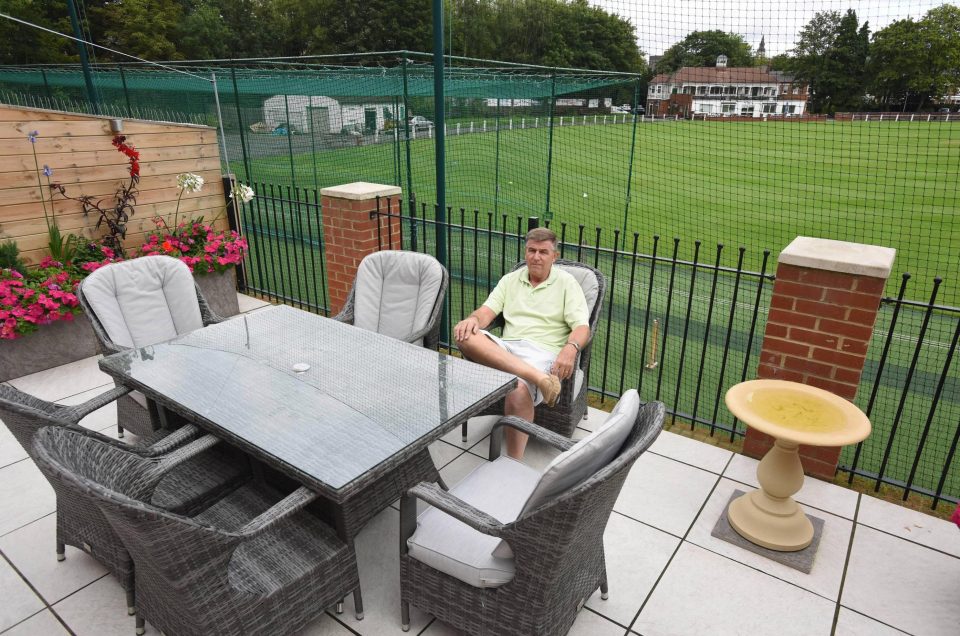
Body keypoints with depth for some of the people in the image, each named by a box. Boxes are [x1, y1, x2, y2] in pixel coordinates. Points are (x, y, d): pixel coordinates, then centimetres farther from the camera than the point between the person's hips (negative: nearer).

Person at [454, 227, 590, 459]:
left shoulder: (566, 283, 8)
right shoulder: (510, 279, 19)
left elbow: (582, 327, -3)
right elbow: (487, 311, 7)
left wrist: (571, 348, -27)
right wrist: (473, 319, -19)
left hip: (542, 353, -4)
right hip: (505, 348, 4)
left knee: (518, 389, -38)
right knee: (466, 336, -29)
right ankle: (537, 377, -40)